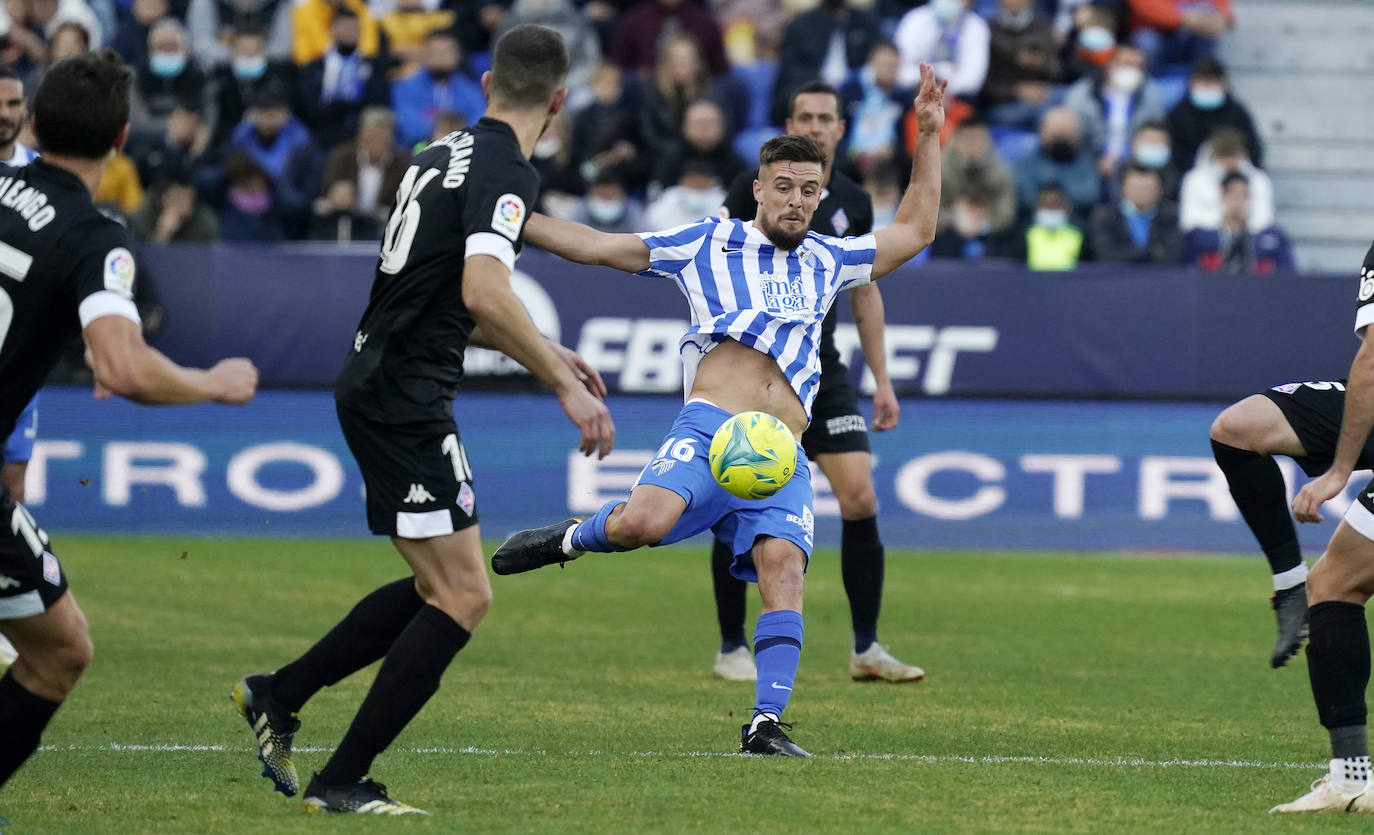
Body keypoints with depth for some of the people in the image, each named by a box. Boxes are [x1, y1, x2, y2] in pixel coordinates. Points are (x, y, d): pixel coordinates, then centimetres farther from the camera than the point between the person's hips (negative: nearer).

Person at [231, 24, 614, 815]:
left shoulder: (448, 152, 13)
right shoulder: (507, 173, -15)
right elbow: (483, 291, -31)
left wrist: (544, 352, 26)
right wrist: (564, 384, -26)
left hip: (378, 386, 9)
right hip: (406, 399, -9)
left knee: (437, 587, 19)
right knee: (464, 596, -7)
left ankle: (277, 696, 24)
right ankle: (343, 782, -6)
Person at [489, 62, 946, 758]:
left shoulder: (828, 262, 25)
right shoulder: (707, 244, 14)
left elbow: (914, 231, 36)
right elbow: (595, 247, 14)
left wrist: (929, 138, 29)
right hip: (709, 428, -3)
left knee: (783, 566, -19)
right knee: (641, 522, -30)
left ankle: (766, 723, -16)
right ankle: (570, 539, 5)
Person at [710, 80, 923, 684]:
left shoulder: (853, 203, 8)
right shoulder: (756, 187, -5)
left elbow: (865, 294, 16)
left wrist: (882, 380, 13)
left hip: (823, 372, 4)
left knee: (860, 500, -6)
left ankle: (866, 649, 1)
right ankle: (732, 647, 11)